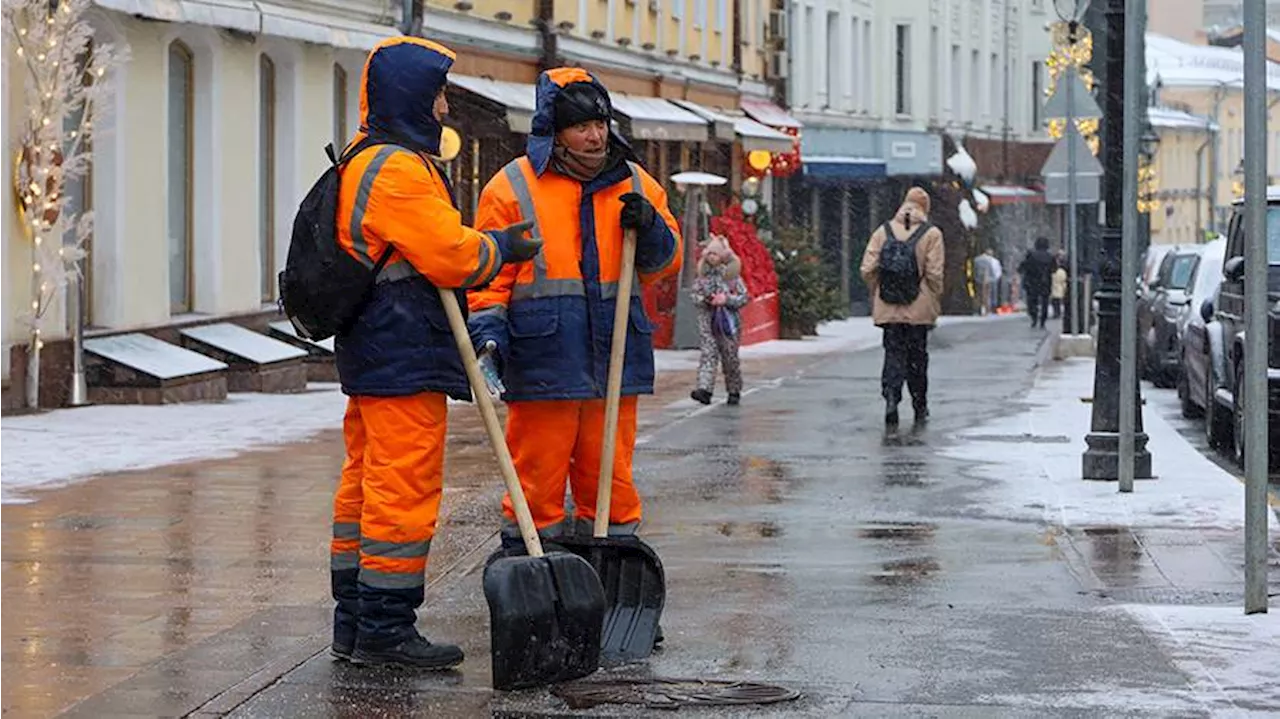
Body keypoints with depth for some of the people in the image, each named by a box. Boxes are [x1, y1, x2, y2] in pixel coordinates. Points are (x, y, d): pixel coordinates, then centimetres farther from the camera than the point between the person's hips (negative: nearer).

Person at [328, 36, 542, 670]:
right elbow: (450, 253, -19)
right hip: (404, 356, -11)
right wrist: (502, 249, 0)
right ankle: (384, 626, -6)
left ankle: (354, 620, 20)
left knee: (366, 482, 14)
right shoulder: (396, 168, -16)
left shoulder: (363, 163, 19)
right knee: (405, 485, -8)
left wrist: (489, 243, 9)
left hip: (371, 352, 11)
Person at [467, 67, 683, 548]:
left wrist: (650, 228, -3)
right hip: (542, 360, -4)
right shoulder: (512, 188, 1)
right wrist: (489, 337, -11)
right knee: (538, 476, -1)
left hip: (614, 355, 4)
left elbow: (664, 263, 18)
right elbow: (488, 276, 1)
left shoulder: (635, 184, 13)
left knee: (610, 476, 10)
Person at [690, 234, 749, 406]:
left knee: (730, 357, 6)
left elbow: (744, 297, -3)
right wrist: (704, 299, -10)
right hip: (707, 320, 2)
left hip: (728, 321, -2)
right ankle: (705, 389, -21)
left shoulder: (732, 274, -3)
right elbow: (694, 293, 10)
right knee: (708, 354, -11)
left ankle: (734, 391, 20)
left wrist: (727, 299, -17)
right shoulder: (703, 274, 6)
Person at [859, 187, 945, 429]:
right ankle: (920, 407, 20)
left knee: (893, 354, 6)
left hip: (888, 309, 1)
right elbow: (934, 274, -10)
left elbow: (868, 270, -2)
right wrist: (935, 301, 3)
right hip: (919, 309, -1)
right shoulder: (932, 234, -5)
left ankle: (891, 397, -15)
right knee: (917, 356, 11)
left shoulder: (883, 231, 3)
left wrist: (878, 293, 12)